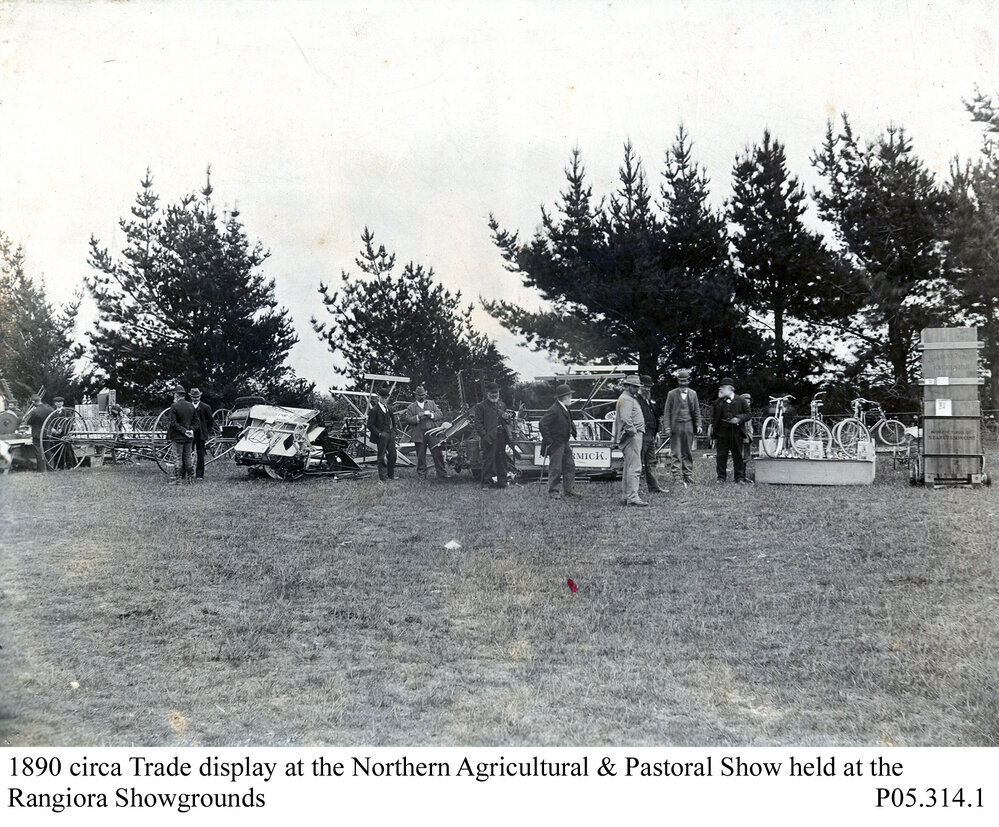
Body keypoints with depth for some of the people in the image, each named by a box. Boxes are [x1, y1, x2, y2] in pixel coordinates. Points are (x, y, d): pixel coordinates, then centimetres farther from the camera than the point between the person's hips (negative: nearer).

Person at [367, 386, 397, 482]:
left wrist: (394, 430, 14)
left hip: (390, 435, 6)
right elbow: (370, 425, -10)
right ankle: (383, 476, 9)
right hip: (381, 436, -6)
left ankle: (391, 475, 23)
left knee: (392, 455, 9)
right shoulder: (374, 410, -10)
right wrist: (379, 433, -17)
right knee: (382, 456, 1)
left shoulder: (389, 408, 11)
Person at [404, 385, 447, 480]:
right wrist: (418, 417, -15)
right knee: (420, 456, 4)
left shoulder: (432, 403, 16)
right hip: (419, 435, -1)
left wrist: (431, 415, -10)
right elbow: (408, 420, -1)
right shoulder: (411, 407, 11)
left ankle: (442, 475, 1)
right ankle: (421, 475, 16)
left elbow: (440, 415, 7)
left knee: (438, 454, -3)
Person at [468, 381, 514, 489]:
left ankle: (502, 481, 18)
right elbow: (477, 423, -7)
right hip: (489, 438, -6)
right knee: (488, 460, -6)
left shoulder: (502, 405, 17)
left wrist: (510, 435, 11)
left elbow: (507, 422, 21)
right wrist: (484, 435, -15)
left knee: (501, 459, 10)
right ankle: (485, 482, 0)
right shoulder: (481, 406, -3)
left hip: (501, 437, 6)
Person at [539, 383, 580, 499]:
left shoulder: (565, 409, 8)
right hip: (555, 445, -9)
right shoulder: (554, 410, -21)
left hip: (565, 443, 9)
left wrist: (572, 428, 11)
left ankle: (569, 489, 20)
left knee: (570, 466, 11)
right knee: (555, 468, -2)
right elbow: (542, 424, -25)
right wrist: (548, 441, -22)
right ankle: (553, 491, 10)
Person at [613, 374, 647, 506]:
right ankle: (632, 497, -16)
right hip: (632, 436, -11)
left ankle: (627, 496, 20)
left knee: (628, 467, 14)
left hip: (634, 436, 11)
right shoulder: (626, 399, -13)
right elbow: (626, 419, -25)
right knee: (634, 467, -13)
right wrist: (633, 432, -19)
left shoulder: (631, 398, 21)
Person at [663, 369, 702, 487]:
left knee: (688, 453, 7)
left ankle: (688, 477, 12)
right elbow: (667, 411, 1)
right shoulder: (672, 394, 3)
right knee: (675, 453, -5)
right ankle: (677, 478, -5)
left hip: (689, 426, 3)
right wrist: (667, 427, -8)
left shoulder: (693, 394, 11)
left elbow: (697, 411, 13)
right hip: (675, 426, -3)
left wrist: (698, 425, 3)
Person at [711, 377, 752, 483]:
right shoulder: (718, 402, 11)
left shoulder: (740, 400, 3)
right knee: (721, 455, 2)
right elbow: (714, 417, 16)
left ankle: (739, 477, 12)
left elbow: (748, 414, 4)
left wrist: (739, 419, -13)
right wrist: (713, 426, 6)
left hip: (736, 432, -2)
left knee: (738, 456, 4)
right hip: (721, 432, 2)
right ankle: (721, 477, 10)